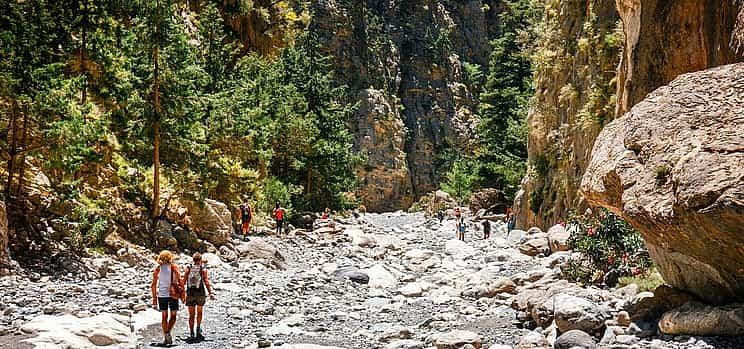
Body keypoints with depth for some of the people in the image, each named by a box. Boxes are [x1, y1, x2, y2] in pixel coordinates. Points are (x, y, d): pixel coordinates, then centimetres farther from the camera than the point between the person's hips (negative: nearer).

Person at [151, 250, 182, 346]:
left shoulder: (158, 268, 2)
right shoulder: (174, 267, -4)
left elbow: (154, 285, 1)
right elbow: (179, 281, -8)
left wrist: (154, 298, 7)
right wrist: (182, 294, -1)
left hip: (161, 295, 2)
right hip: (172, 295, -2)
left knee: (164, 316, 11)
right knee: (173, 316, 9)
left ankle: (166, 338, 7)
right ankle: (168, 332, -14)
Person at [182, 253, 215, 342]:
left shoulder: (188, 269, 5)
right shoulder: (203, 269, -1)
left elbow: (184, 282, 0)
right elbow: (206, 281, -12)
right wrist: (210, 293, -16)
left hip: (190, 294, 1)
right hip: (200, 294, -1)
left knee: (191, 315, 7)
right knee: (199, 312, 19)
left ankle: (191, 334, 3)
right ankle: (198, 328, 4)